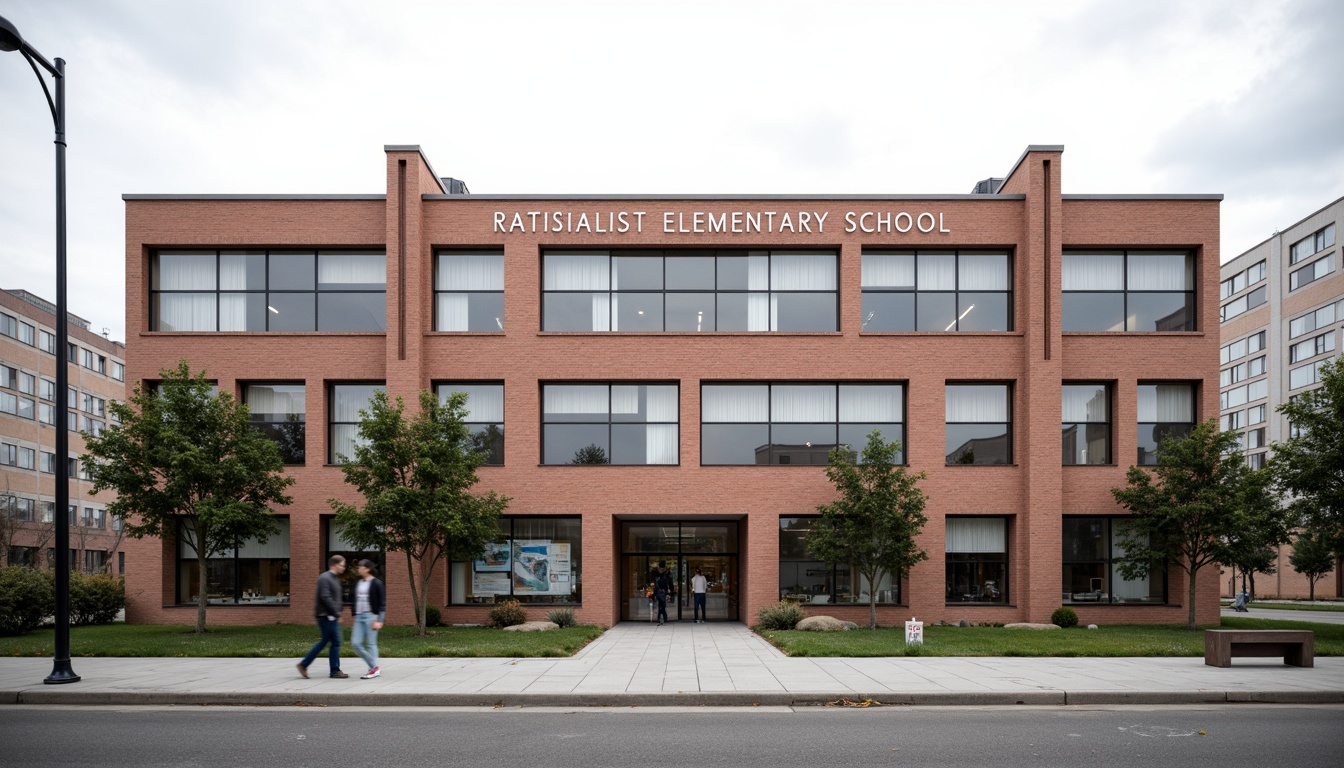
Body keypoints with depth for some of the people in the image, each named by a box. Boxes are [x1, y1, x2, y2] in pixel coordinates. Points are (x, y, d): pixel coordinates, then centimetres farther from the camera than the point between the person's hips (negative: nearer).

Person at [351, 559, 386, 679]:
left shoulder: (376, 583, -7)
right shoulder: (358, 583, 14)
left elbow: (382, 603, -9)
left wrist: (379, 620, -15)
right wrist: (355, 618, 18)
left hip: (371, 616, -7)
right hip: (359, 617, 7)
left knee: (371, 644, -4)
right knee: (355, 643, 2)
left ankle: (374, 669, 5)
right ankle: (374, 667, 13)